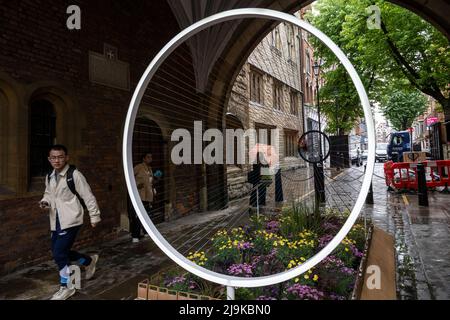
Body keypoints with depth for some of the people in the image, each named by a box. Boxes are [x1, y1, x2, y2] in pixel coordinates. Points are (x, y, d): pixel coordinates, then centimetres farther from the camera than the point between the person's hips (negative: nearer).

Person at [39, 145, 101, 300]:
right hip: (56, 222, 8)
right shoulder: (49, 177, 8)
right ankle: (89, 261, 39)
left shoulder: (74, 174, -14)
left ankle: (66, 287, 14)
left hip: (70, 221, -8)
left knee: (58, 253, -8)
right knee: (61, 252, 14)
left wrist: (94, 216, -9)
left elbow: (88, 197, -11)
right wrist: (45, 202, -1)